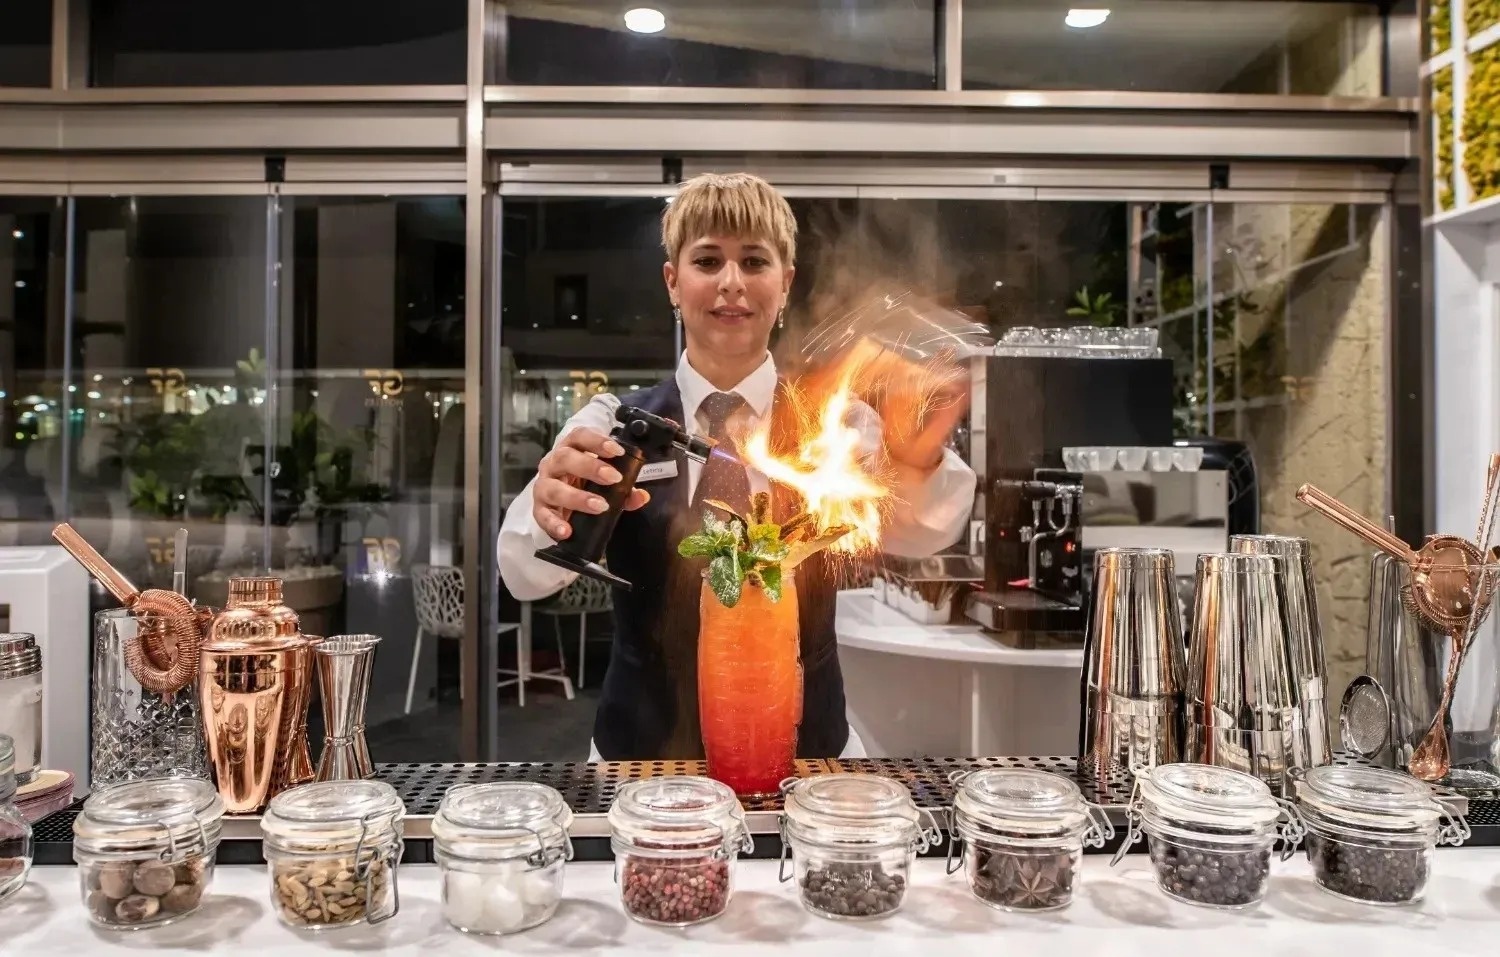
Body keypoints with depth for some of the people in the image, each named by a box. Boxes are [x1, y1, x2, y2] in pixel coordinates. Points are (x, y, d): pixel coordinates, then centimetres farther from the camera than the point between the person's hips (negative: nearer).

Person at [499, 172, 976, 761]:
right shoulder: (612, 426, 0)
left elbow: (916, 533, -18)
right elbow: (526, 577, -15)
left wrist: (917, 463, -38)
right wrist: (549, 514, -36)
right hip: (643, 757, 0)